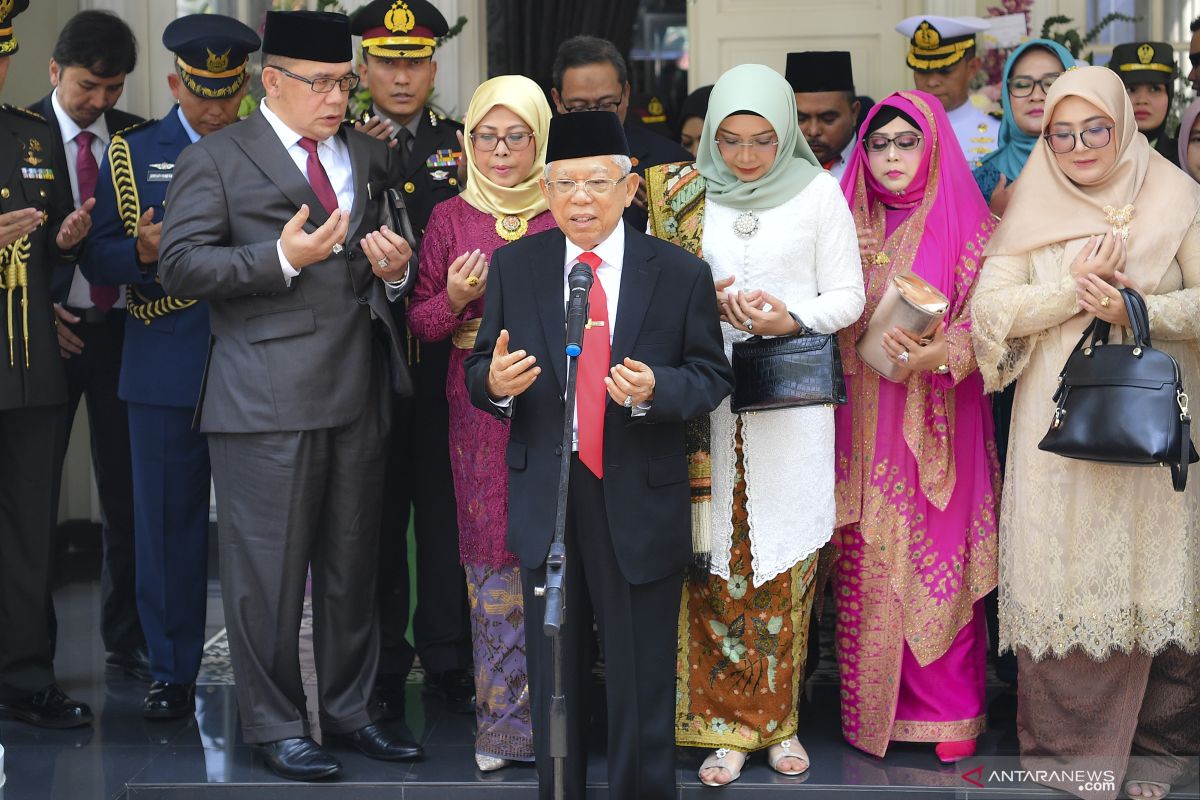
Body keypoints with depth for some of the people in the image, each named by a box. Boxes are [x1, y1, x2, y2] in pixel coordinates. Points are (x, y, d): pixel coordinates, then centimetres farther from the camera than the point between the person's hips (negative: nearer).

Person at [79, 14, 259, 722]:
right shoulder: (132, 153, 7)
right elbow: (98, 261, 3)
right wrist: (142, 252, -17)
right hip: (165, 370, 0)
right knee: (168, 523, 5)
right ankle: (173, 672, 16)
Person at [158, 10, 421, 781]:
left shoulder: (370, 156, 16)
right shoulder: (216, 159, -1)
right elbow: (180, 265, -10)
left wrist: (395, 271, 1)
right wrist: (281, 260, -19)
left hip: (359, 395, 6)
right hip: (268, 398, -5)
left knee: (353, 563, 13)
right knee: (269, 568, 0)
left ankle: (349, 709, 26)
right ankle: (275, 725, 12)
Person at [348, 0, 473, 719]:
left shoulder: (463, 144, 8)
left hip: (447, 358, 1)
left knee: (447, 511, 7)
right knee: (377, 517, 6)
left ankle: (448, 657, 19)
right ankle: (382, 666, 17)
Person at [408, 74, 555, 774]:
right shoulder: (451, 218, 7)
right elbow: (422, 321, 8)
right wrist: (455, 298, -11)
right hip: (480, 405, 0)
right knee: (492, 554, 1)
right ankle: (502, 718, 11)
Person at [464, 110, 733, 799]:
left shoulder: (681, 273, -2)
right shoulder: (514, 266, 3)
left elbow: (712, 377, -2)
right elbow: (480, 370, 5)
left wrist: (654, 390, -22)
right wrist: (495, 382, -19)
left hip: (640, 502, -2)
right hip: (545, 501, 2)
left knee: (642, 679, 7)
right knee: (554, 677, 14)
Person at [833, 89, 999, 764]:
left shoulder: (969, 225, 2)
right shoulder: (848, 224, 12)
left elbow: (983, 317, -6)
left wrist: (938, 355, -22)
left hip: (937, 422, -3)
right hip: (864, 425, 3)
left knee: (938, 560, -4)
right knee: (868, 564, 2)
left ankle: (950, 708, 5)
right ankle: (872, 706, 11)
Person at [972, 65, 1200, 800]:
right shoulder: (1032, 209, 6)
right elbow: (990, 306, -2)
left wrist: (1137, 309, -17)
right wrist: (1075, 289, -13)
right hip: (1061, 424, 1)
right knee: (1064, 580, 0)